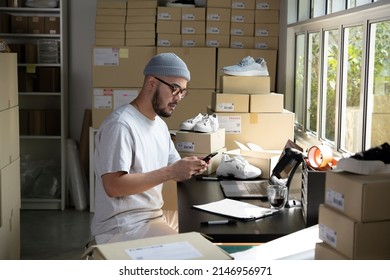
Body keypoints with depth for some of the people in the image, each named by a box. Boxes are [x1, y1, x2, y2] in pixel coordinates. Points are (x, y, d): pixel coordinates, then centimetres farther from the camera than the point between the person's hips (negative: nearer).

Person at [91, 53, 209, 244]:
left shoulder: (160, 125, 11)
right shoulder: (120, 125, -18)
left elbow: (172, 167, 14)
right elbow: (113, 186, -24)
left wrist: (189, 168, -9)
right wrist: (170, 172, -26)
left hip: (154, 217, 9)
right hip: (121, 227, -9)